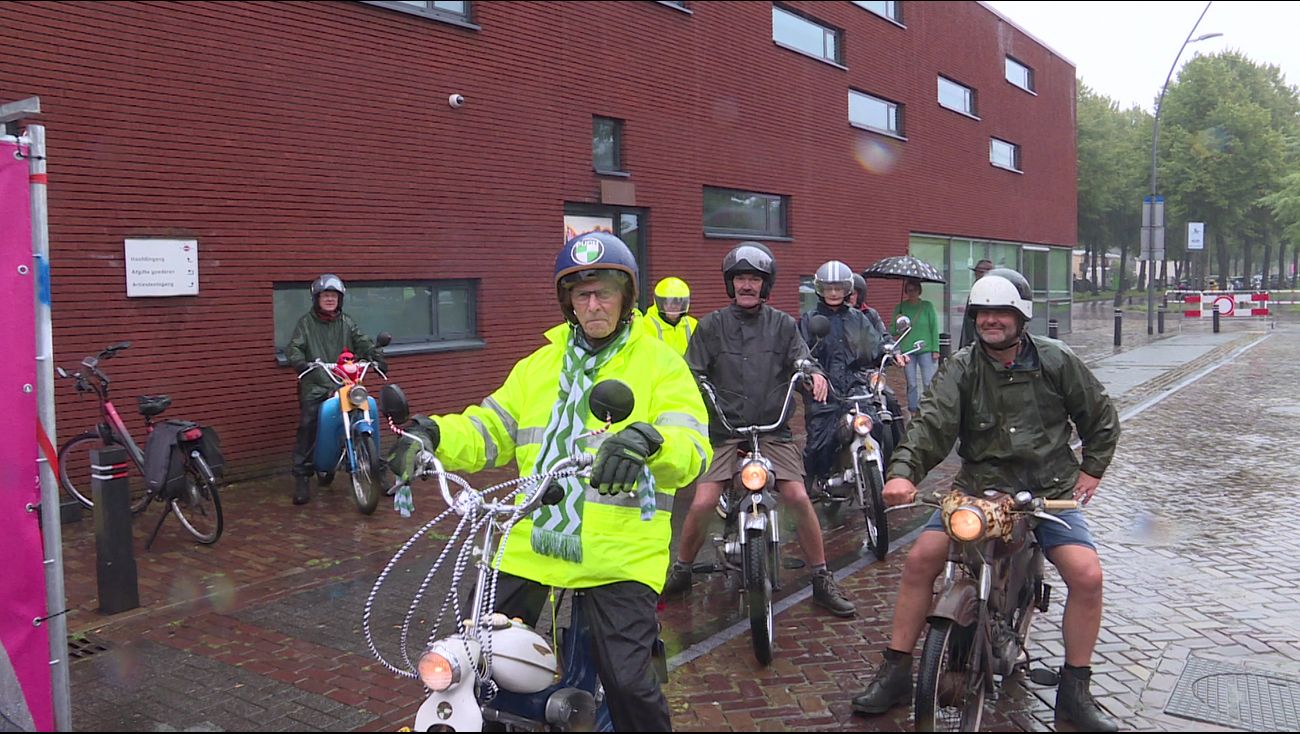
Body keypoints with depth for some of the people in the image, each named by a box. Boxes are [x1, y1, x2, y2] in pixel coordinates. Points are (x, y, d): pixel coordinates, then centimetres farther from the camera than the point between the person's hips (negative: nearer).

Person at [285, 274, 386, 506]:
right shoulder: (306, 323, 6)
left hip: (344, 385, 3)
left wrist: (377, 356, -16)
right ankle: (301, 478, -10)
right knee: (307, 428, -15)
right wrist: (301, 363, -25)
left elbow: (363, 342, 4)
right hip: (314, 385, -2)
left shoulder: (347, 323, 14)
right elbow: (293, 348, -4)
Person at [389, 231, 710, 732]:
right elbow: (489, 432, 10)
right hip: (531, 545, 5)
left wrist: (649, 440, -37)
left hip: (620, 552, -4)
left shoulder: (661, 364, 0)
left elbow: (693, 448, -14)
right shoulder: (538, 366, 16)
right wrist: (435, 434, -11)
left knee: (628, 680, -12)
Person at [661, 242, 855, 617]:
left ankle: (822, 580, 6)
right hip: (723, 431, -1)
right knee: (701, 505, -13)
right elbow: (692, 372, 3)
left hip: (773, 430, 1)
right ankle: (681, 572, 13)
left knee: (799, 498, -13)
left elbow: (801, 359, 0)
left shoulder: (783, 325, 10)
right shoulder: (712, 326, 6)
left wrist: (814, 374, -23)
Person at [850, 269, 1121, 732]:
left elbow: (1101, 419, 14)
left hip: (1050, 490, 0)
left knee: (1087, 575, -19)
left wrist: (1091, 470, 6)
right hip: (978, 487, 0)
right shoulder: (960, 369, -1)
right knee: (920, 559, -15)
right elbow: (933, 422, -17)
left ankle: (1074, 692, 2)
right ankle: (896, 672, 0)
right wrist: (904, 472, -32)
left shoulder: (1056, 361, 1)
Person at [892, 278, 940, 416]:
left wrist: (935, 349, -2)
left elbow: (934, 328, 4)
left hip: (925, 349, -1)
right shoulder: (900, 307, 6)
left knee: (928, 383, -5)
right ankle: (912, 412, 14)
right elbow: (892, 331, 10)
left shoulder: (927, 306, 3)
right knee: (911, 384, 5)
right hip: (907, 350, 1)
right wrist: (898, 329, -13)